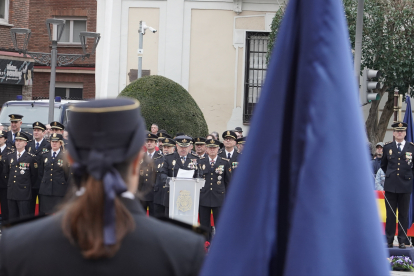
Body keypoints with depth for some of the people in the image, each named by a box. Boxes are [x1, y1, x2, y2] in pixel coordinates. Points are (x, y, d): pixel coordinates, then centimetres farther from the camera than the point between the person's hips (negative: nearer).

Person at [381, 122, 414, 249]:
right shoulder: (387, 147, 8)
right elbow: (383, 165, 21)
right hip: (390, 185, 1)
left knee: (403, 214, 3)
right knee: (390, 214, 2)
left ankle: (403, 240, 9)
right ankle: (389, 240, 7)